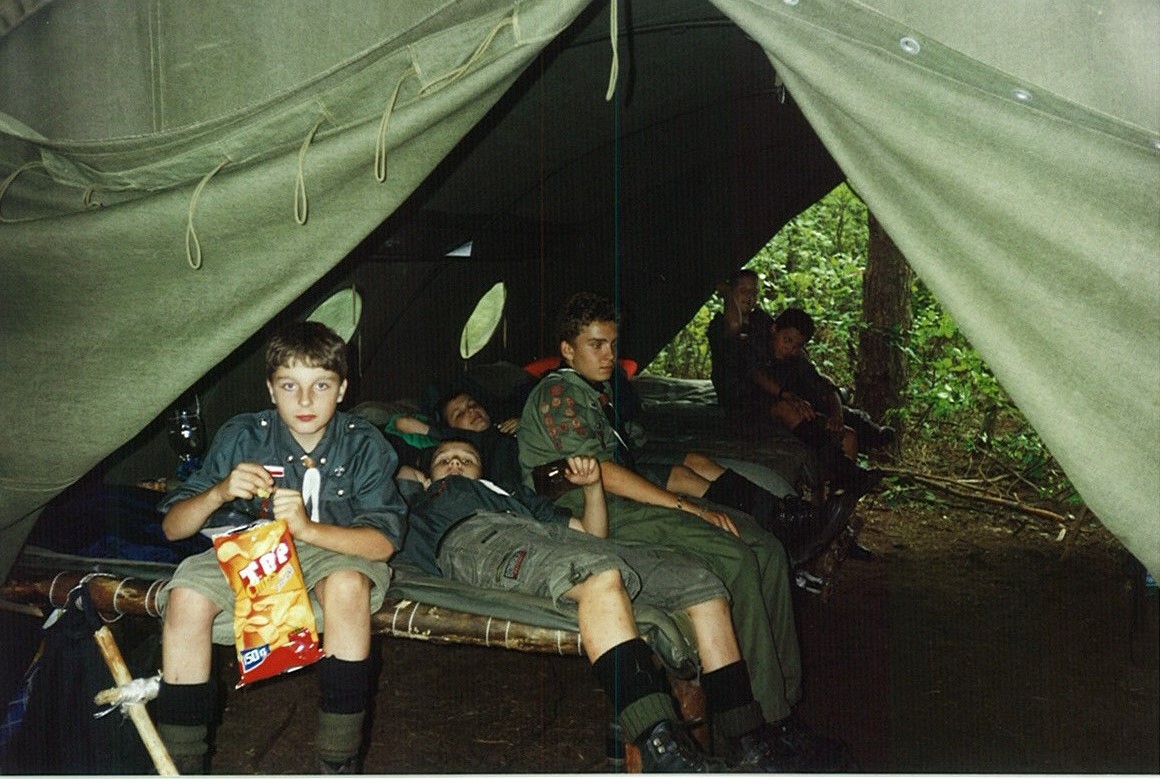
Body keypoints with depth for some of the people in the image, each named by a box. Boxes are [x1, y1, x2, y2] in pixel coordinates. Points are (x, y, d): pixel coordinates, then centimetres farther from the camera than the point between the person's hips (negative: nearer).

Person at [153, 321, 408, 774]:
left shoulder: (363, 445, -13)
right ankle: (180, 765, -11)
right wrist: (219, 492, -32)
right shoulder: (241, 438, -11)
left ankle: (338, 762, -25)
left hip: (331, 551, -2)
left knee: (347, 584, -36)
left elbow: (383, 542, -21)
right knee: (187, 598, -27)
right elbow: (173, 527, -10)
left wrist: (308, 529, -38)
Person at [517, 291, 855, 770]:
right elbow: (597, 471, -15)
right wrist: (686, 506, -17)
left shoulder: (592, 395, 26)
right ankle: (771, 715, -21)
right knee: (735, 558, -27)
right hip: (596, 517, -9)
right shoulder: (556, 393, -5)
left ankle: (784, 687, -6)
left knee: (765, 548, -8)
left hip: (623, 503, 10)